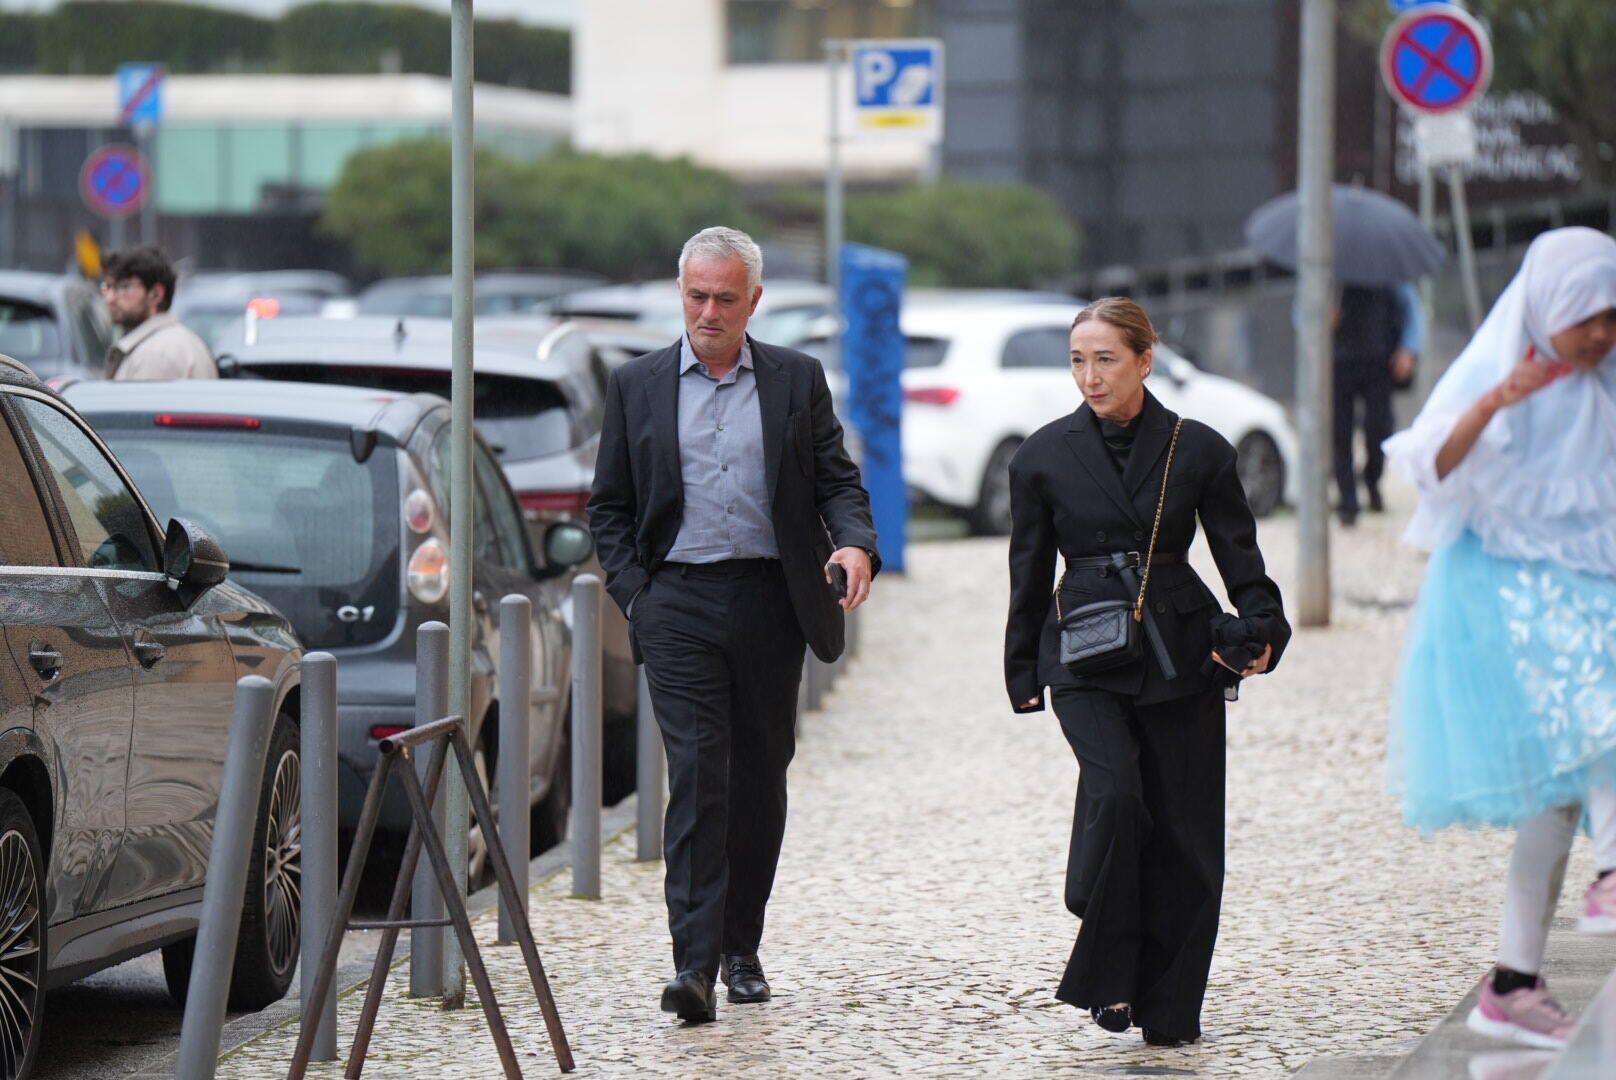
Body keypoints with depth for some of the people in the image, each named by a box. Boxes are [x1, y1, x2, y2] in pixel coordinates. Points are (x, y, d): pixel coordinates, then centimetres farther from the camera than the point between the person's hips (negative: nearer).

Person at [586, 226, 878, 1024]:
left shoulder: (797, 381, 8)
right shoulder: (637, 387, 8)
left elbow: (837, 480, 6)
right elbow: (609, 506, 10)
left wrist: (856, 543, -15)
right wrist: (634, 594, -3)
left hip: (770, 601, 2)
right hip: (679, 605, -2)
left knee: (759, 778, 9)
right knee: (697, 776, -12)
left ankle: (742, 949, 22)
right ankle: (694, 964, -18)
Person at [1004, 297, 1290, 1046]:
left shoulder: (1197, 450, 3)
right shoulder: (1044, 457, 4)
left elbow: (1239, 556, 6)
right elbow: (1029, 574, 11)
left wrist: (1261, 630, -10)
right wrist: (1023, 675, 11)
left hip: (1179, 657, 1)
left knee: (1183, 833, 1)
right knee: (1113, 791, -24)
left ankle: (1169, 1009, 13)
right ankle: (1106, 975, -11)